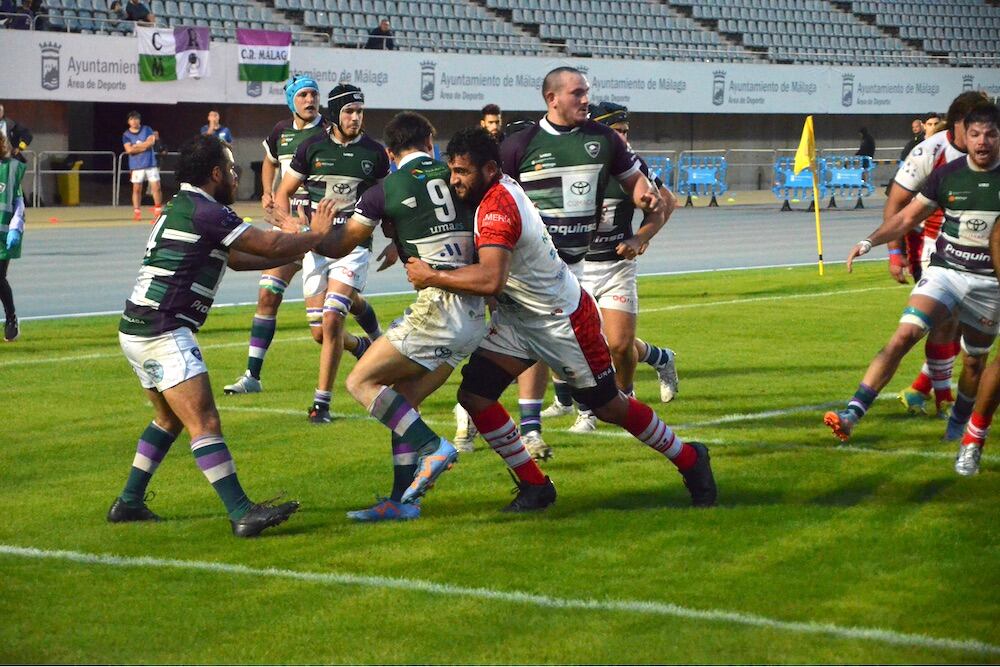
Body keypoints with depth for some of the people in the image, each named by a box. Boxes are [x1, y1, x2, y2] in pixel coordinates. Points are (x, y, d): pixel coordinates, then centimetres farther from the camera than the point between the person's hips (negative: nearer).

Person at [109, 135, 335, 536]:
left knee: (170, 419, 24)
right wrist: (315, 236, 5)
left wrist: (295, 246, 25)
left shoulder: (182, 208, 19)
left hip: (137, 331, 10)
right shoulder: (204, 211, -12)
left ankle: (129, 503, 27)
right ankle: (243, 515, -20)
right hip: (163, 333, -10)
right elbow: (269, 246, -10)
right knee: (205, 423, -15)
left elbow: (238, 258, 27)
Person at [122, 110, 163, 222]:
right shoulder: (126, 135, 3)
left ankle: (158, 211, 7)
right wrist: (143, 147, -10)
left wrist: (136, 146, -10)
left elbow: (151, 142, -9)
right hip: (136, 166, -1)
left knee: (156, 187, -2)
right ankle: (137, 213, 6)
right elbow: (129, 150, -10)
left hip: (151, 164, 1)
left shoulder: (147, 129, 5)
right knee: (136, 189, 1)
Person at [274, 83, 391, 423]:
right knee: (321, 332, 2)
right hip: (317, 247, 2)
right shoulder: (312, 147, 1)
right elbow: (283, 195, 7)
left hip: (353, 246, -2)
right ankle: (365, 348, 35)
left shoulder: (374, 152, 1)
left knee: (332, 320, -17)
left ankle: (322, 403, -9)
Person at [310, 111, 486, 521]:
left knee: (361, 382, 4)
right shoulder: (457, 176, 9)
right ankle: (402, 500, 12)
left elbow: (337, 248, 8)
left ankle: (431, 448, -9)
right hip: (475, 316, 6)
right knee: (402, 401, 15)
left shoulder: (384, 192, -2)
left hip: (438, 307, -6)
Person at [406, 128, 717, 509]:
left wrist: (431, 276, -33)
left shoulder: (497, 209, -30)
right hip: (518, 319, 9)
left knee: (609, 407, 7)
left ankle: (689, 460, 30)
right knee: (474, 395, -4)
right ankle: (535, 487, 6)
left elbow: (491, 280, -44)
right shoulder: (500, 189, -4)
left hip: (563, 320, -9)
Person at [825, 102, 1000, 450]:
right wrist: (869, 242, -5)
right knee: (904, 335, -18)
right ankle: (853, 412, -24)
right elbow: (908, 216, 6)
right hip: (945, 271, -1)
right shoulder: (947, 175, -2)